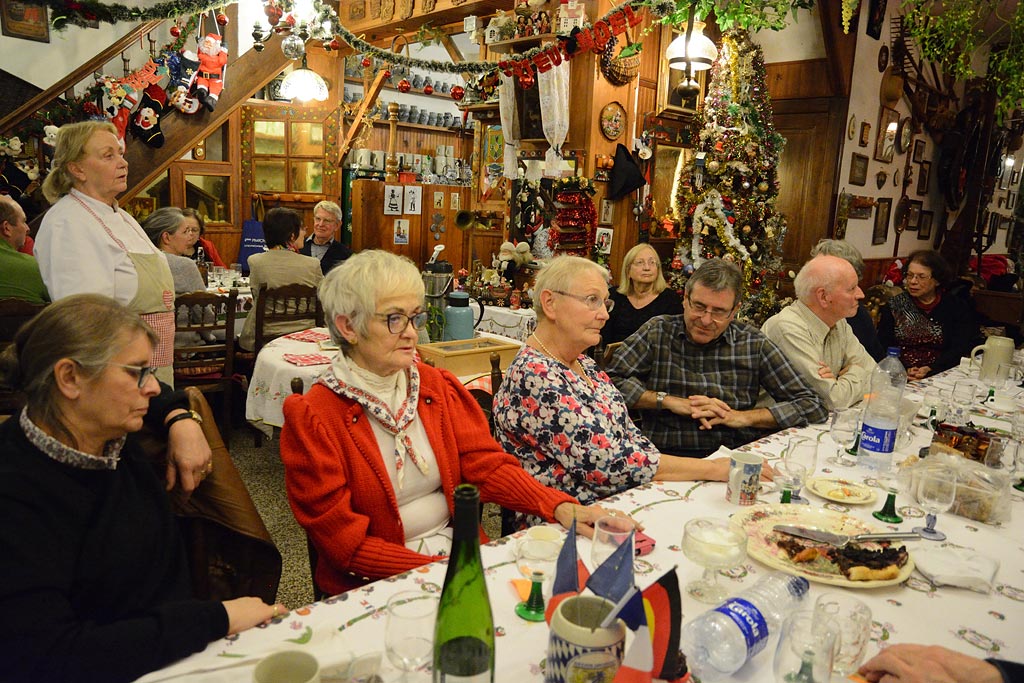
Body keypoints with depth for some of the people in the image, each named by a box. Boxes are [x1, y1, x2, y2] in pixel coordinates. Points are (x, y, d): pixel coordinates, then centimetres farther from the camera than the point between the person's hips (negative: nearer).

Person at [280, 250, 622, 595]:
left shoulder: (439, 387, 4)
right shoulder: (311, 419, -12)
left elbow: (485, 463, -3)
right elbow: (343, 539, -13)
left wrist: (561, 508, -20)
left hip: (460, 547, 5)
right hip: (380, 580, -5)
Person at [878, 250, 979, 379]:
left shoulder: (957, 307, 10)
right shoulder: (894, 305, 10)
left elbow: (959, 349, 0)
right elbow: (884, 348, 2)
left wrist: (930, 369, -16)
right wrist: (903, 371, -16)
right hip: (901, 379, 1)